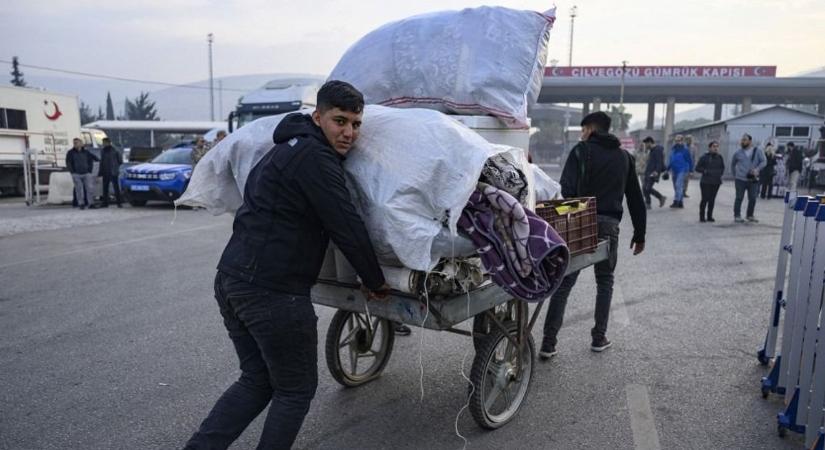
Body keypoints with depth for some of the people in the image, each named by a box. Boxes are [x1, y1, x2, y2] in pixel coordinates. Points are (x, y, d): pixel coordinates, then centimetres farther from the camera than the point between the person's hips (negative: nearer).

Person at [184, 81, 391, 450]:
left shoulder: (287, 149, 19)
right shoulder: (316, 158, -13)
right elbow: (348, 228, -14)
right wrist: (376, 281, 0)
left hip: (231, 280, 9)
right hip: (273, 292, -9)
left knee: (257, 380, 21)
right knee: (296, 390, 9)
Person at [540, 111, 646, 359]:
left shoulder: (581, 151, 2)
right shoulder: (625, 157, 15)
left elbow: (567, 189, -13)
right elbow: (635, 198, 16)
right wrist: (639, 234, 21)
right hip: (609, 225, 3)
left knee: (564, 282, 1)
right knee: (605, 281, 20)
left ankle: (548, 343, -1)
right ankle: (599, 337, 21)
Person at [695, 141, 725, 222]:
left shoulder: (720, 157, 10)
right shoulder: (704, 157, -4)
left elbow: (722, 167, 24)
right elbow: (697, 168, -1)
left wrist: (721, 173, 7)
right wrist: (705, 171, -14)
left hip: (716, 182, 4)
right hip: (706, 181, -4)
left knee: (712, 199, 7)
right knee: (705, 199, -6)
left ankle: (709, 216, 15)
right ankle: (702, 216, 4)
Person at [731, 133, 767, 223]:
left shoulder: (757, 151, 4)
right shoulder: (738, 153, 7)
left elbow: (763, 161, -3)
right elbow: (733, 164, 19)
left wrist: (757, 169, -20)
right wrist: (734, 174, 15)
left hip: (753, 180, 1)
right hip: (740, 179, -1)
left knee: (752, 198, 6)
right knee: (739, 198, -1)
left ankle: (750, 215, 20)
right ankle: (737, 216, 6)